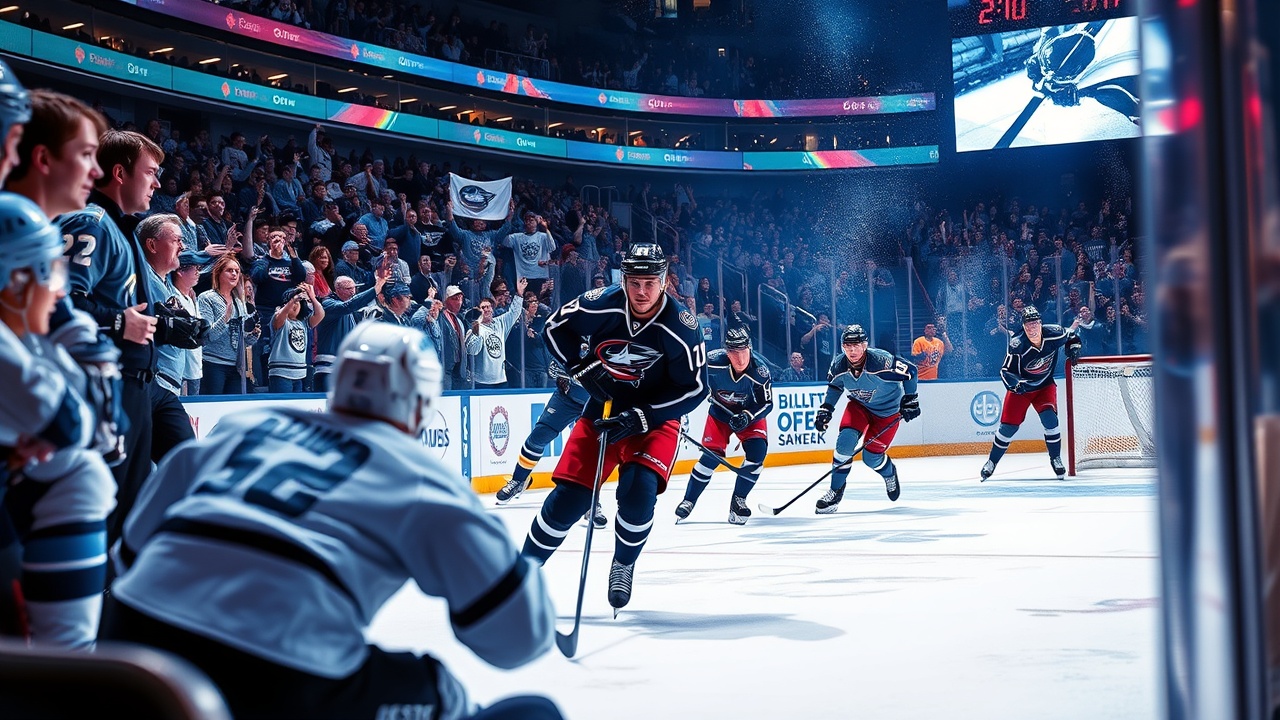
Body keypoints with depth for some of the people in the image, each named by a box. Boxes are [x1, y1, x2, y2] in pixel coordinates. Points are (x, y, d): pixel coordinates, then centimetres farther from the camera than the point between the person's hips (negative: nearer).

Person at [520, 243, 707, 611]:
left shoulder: (681, 326, -20)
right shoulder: (601, 304, -17)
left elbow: (693, 388, -15)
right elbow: (554, 328, 0)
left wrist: (639, 417, -23)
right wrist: (582, 368, -13)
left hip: (655, 418, -1)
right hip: (601, 411, 1)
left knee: (638, 490, -24)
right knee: (567, 498, -7)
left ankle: (623, 567, 4)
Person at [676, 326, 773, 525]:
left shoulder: (759, 371, -29)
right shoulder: (713, 362, -31)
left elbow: (766, 403, -18)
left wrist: (746, 417, -33)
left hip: (750, 413, 1)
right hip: (720, 413, -1)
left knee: (757, 452, -18)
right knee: (712, 455, -13)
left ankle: (738, 500, 2)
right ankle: (688, 501, 4)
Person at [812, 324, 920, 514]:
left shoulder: (882, 361, -33)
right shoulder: (839, 365, -18)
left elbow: (910, 371, -18)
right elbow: (834, 386, 5)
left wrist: (910, 401, -13)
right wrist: (825, 410, -2)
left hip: (888, 411, -3)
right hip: (859, 405, 4)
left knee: (871, 457, -5)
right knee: (845, 440, -20)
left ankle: (890, 473, 33)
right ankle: (836, 491, -5)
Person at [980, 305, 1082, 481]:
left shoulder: (1054, 334, -19)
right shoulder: (1017, 345, -27)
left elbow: (1071, 336, 5)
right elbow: (1006, 372, -23)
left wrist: (1074, 348, -13)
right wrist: (1015, 383, -42)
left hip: (1045, 385, 2)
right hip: (1020, 386, -2)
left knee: (1049, 418, -19)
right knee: (1009, 425, -4)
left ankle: (1055, 458, 1)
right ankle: (992, 462, 15)